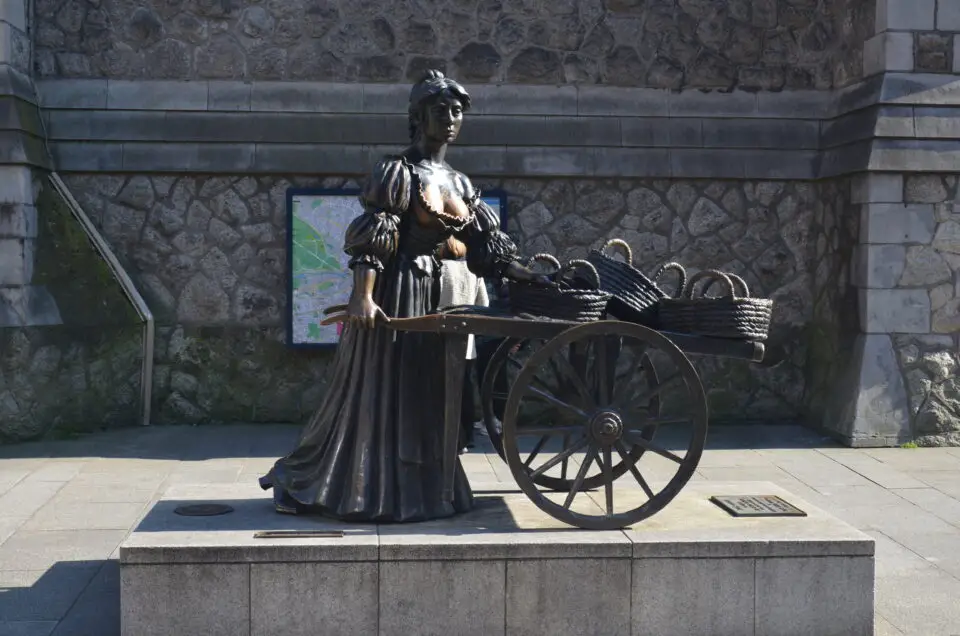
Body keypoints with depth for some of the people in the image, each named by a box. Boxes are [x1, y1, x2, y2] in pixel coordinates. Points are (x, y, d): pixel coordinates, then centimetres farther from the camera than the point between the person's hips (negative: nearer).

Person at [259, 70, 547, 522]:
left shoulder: (458, 183, 12)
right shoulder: (397, 171, -10)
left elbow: (485, 246, 12)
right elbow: (371, 241, -18)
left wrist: (531, 278, 5)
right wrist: (362, 297, -29)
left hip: (433, 295, 7)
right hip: (393, 294, -7)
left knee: (423, 395, 13)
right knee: (378, 391, 1)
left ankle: (422, 489, 23)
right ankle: (365, 490, 13)